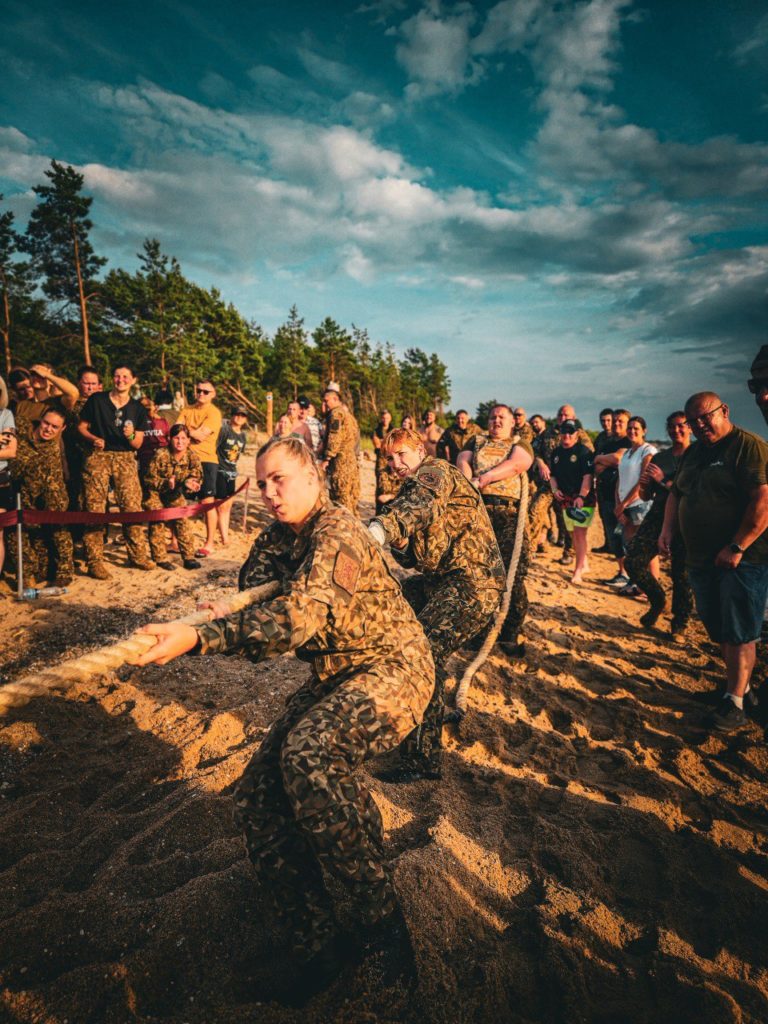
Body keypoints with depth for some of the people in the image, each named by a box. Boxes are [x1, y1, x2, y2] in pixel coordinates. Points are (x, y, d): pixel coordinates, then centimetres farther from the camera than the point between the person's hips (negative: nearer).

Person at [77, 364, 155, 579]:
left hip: (126, 459, 2)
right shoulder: (96, 400, 4)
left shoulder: (138, 409, 9)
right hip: (98, 457, -2)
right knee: (94, 509, -5)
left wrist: (131, 435, -14)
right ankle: (95, 561, 0)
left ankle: (138, 555, 10)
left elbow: (137, 444, 7)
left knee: (133, 507, -3)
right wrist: (93, 439, -10)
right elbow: (81, 426, 9)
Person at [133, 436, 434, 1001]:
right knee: (257, 798, -2)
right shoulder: (280, 537, 7)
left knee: (309, 753, -35)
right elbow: (252, 590, 11)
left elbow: (301, 616, -35)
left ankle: (383, 922, -17)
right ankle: (319, 944, 10)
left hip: (392, 666, -8)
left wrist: (198, 637, -44)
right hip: (334, 677, 9)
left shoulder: (337, 531, -21)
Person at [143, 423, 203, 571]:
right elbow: (149, 479, -20)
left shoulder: (192, 457, -16)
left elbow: (197, 479, -12)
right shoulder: (161, 455, -25)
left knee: (182, 520, -4)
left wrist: (189, 483, -35)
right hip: (154, 491, -3)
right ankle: (161, 558, -1)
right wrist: (166, 483, -37)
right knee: (157, 521, -11)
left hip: (174, 493, 3)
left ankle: (189, 557, 2)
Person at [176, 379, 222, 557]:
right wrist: (193, 433, -13)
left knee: (208, 502, -2)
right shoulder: (187, 410, 14)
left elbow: (201, 435, -14)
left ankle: (209, 544, 5)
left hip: (205, 460, -5)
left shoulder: (214, 413, -3)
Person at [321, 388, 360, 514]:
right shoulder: (348, 413, 22)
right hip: (353, 459, 9)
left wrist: (327, 458, -15)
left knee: (340, 494, -7)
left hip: (340, 460, -9)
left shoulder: (336, 413, -7)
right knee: (352, 494, 12)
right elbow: (356, 437, 24)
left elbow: (334, 437, -16)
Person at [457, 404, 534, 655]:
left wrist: (483, 479, -17)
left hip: (508, 513, -1)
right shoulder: (476, 441, 25)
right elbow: (463, 461, 7)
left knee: (512, 574, -7)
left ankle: (511, 634, 4)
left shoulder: (520, 445, 17)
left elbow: (517, 464, -5)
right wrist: (469, 484, -15)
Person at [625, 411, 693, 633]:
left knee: (681, 573, -1)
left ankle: (680, 621, 20)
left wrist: (664, 481, -16)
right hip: (657, 515, 5)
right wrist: (643, 486, -5)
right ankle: (657, 601, 19)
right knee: (633, 561, -6)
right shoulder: (658, 458, 15)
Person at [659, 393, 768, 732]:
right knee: (718, 630, 15)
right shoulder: (693, 453, 14)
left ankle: (734, 702, 7)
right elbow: (677, 493, 21)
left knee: (738, 633, -3)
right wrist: (667, 529, 5)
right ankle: (739, 682, 32)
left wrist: (737, 548, -23)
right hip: (700, 560, 8)